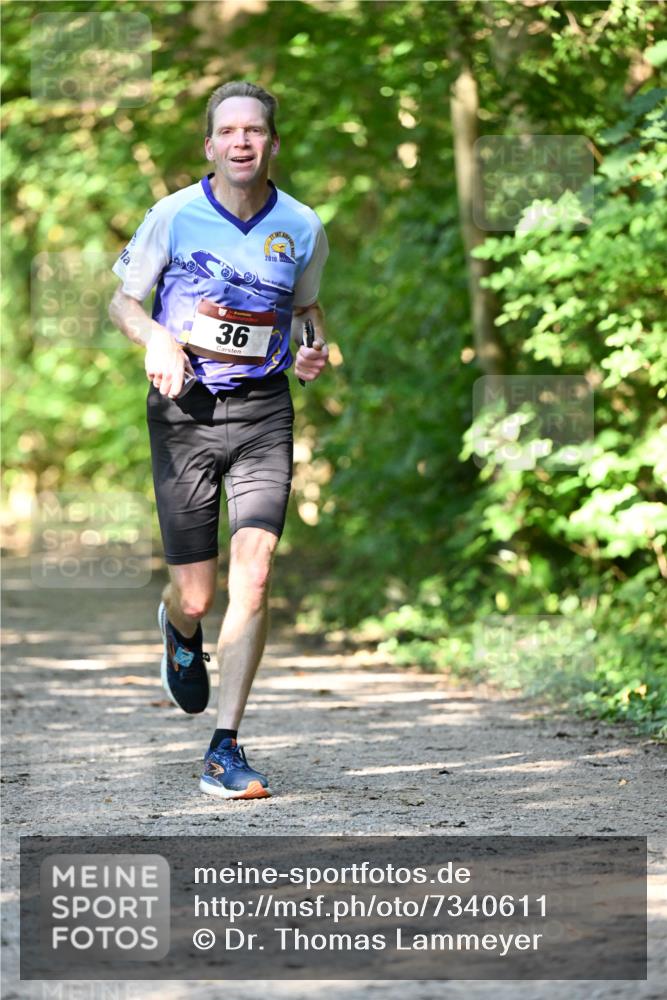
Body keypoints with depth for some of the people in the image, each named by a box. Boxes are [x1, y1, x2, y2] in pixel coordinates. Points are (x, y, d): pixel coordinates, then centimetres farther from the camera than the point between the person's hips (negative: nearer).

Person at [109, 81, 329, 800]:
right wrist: (158, 337, -16)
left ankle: (225, 750, -9)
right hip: (185, 410, -1)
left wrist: (315, 350, 0)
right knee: (196, 596, 1)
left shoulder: (302, 228, 2)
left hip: (263, 411, 1)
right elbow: (122, 300, 6)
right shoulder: (174, 216, -5)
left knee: (253, 574, -16)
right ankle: (179, 630, 43)